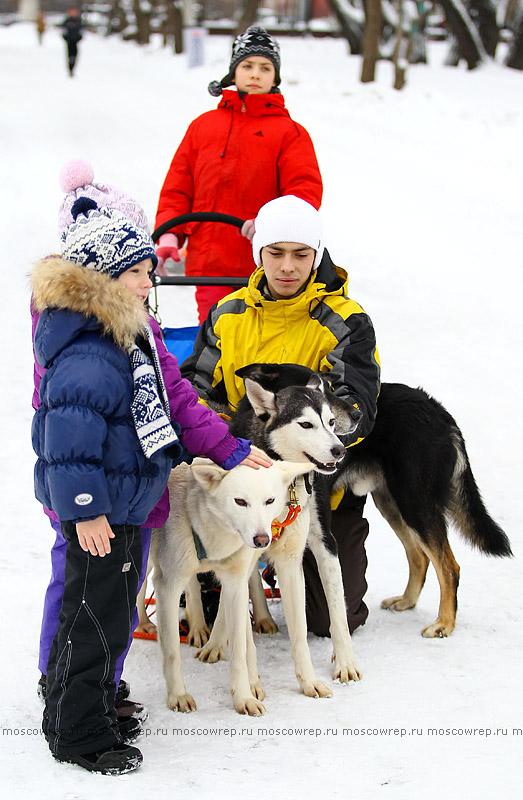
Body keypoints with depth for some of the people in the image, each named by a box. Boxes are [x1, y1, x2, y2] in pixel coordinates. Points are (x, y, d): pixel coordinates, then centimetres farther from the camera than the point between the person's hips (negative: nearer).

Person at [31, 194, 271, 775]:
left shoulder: (133, 335, 9)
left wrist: (229, 449, 16)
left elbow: (175, 397, 17)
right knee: (97, 618, -1)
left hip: (128, 501, 10)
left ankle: (90, 700, 37)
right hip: (98, 509, -10)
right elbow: (70, 437, -27)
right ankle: (79, 733, 10)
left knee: (112, 611, 21)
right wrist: (84, 507, -26)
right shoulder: (84, 356, -25)